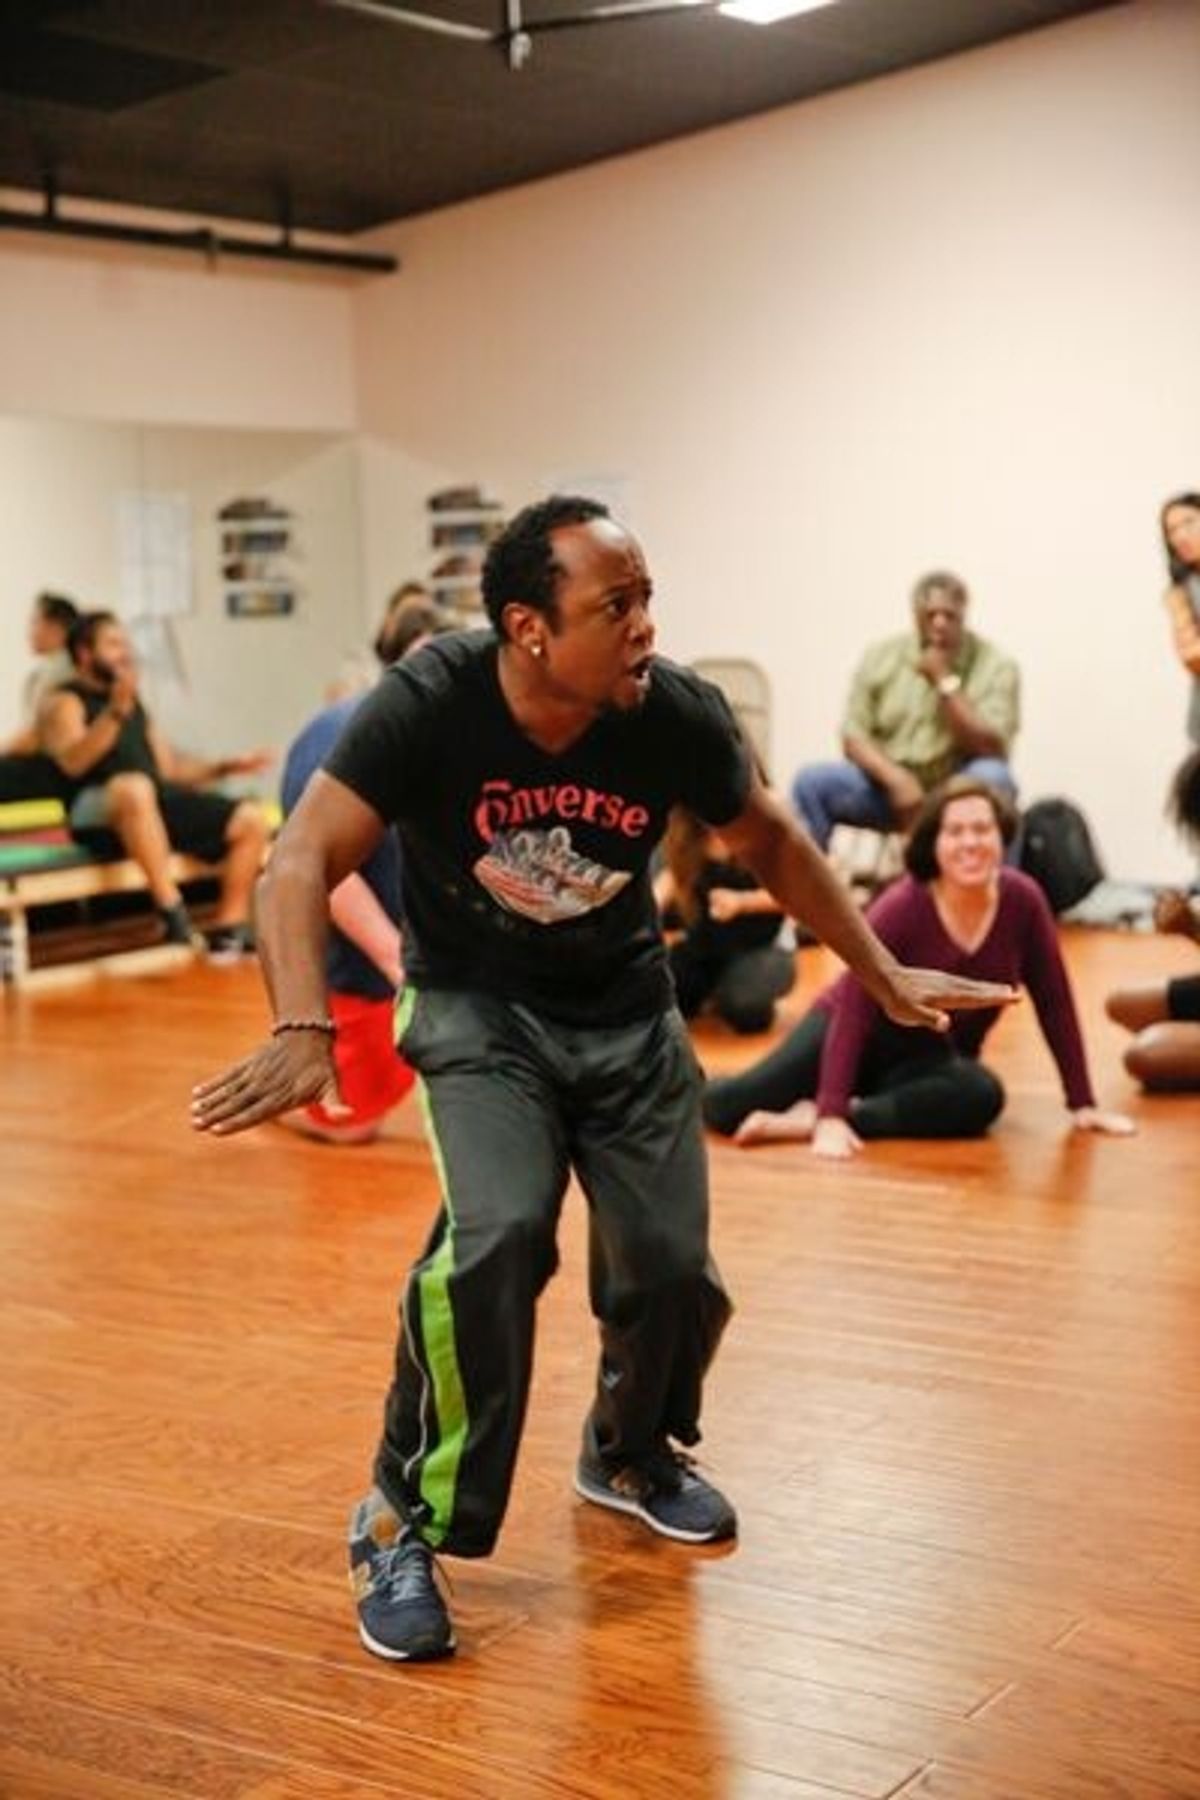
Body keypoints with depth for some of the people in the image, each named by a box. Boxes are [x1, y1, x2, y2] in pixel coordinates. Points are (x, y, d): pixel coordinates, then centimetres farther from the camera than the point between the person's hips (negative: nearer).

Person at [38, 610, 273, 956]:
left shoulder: (134, 702, 26)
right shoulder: (64, 703, 3)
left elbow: (169, 768, 28)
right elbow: (73, 762, -18)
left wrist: (226, 767, 17)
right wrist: (116, 711, -28)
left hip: (158, 804, 8)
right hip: (100, 814, -7)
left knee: (252, 819, -7)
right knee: (134, 787, -42)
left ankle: (229, 927, -7)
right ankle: (171, 910, -40)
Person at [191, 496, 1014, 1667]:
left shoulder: (678, 715, -18)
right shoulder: (430, 706, -25)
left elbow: (769, 842, 1)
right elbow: (301, 865, -30)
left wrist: (881, 975, 5)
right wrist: (303, 1027, -46)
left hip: (627, 1011, 3)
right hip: (478, 1008, -3)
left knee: (671, 1269, 0)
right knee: (497, 1233, -27)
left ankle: (631, 1457, 36)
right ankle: (403, 1525, -7)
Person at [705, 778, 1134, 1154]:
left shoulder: (1022, 901, -16)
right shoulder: (900, 908, -25)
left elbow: (1055, 1002, -8)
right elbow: (853, 1010, -30)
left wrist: (1082, 1103, -7)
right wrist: (831, 1114, -39)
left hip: (936, 1058, 4)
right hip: (861, 1034, -3)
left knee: (981, 1096, -34)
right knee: (730, 1106, -23)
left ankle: (808, 1119, -30)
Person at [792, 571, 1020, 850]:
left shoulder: (995, 665, -7)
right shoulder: (881, 657, 1)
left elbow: (989, 748, -17)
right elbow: (854, 738, -2)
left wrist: (946, 681, -20)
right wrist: (897, 779, -21)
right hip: (889, 785, 2)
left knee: (993, 777, -34)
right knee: (812, 781, -19)